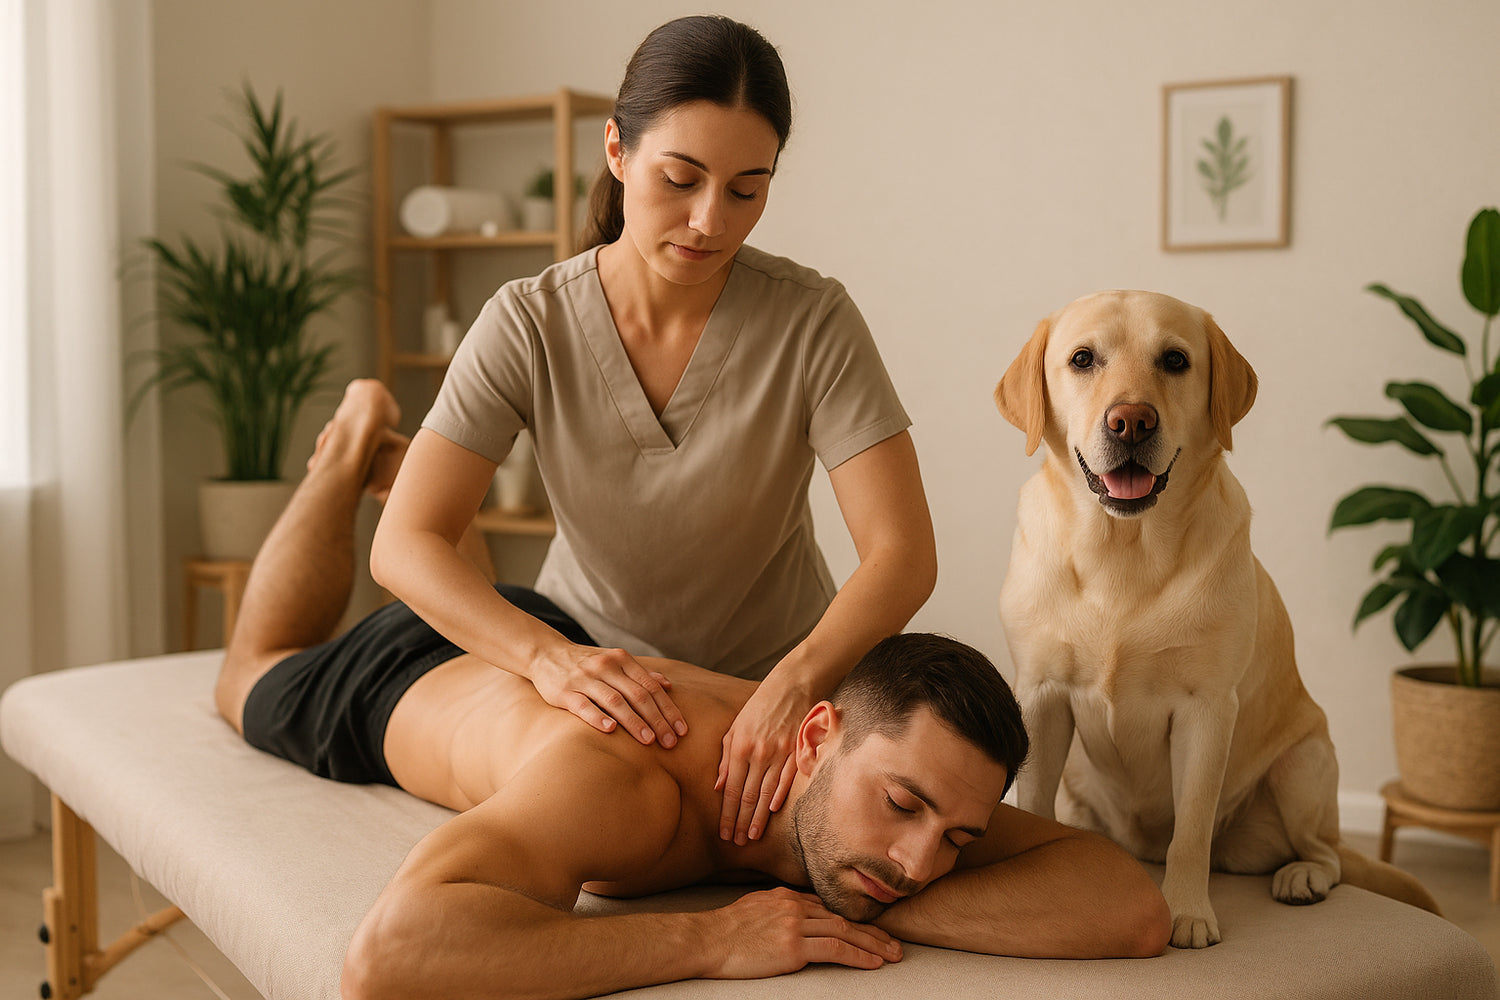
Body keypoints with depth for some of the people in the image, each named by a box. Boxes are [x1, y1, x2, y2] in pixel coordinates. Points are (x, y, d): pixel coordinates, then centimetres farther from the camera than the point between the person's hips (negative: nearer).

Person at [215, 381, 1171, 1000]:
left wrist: (884, 905, -53)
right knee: (255, 677, 34)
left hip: (552, 644, 4)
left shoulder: (910, 764, -40)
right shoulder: (624, 782, -54)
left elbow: (1135, 909, -43)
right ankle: (355, 449, 39)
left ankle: (410, 470, 54)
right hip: (394, 683, -3)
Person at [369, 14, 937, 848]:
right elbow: (405, 544, -21)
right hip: (590, 658, 1)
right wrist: (549, 657, -38)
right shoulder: (529, 326, -17)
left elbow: (904, 553, -24)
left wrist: (795, 685, -42)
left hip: (770, 680, 0)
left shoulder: (813, 322, -20)